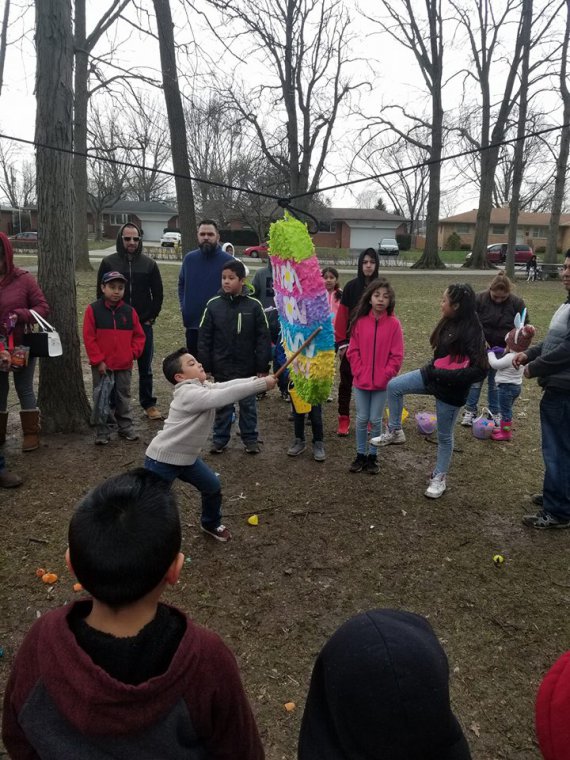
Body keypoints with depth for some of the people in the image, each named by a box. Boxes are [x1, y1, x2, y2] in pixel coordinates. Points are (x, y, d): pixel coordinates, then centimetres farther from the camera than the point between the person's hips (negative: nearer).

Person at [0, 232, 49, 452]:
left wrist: (20, 315, -25)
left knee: (24, 389, 7)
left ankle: (31, 433, 18)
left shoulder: (23, 279, -9)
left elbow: (43, 307, -8)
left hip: (22, 345, -3)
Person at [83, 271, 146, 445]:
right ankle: (103, 432, 15)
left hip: (124, 365, 3)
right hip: (102, 365, -2)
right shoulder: (93, 310, -7)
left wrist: (133, 352, -7)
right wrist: (98, 361, -11)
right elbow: (88, 338, -8)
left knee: (124, 398, 14)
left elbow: (139, 335, 8)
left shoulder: (129, 311, 2)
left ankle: (126, 427, 26)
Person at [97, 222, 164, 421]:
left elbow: (157, 294, 7)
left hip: (144, 324, 1)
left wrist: (151, 317, 1)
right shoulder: (108, 262, 1)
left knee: (145, 368, 9)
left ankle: (148, 404, 19)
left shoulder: (149, 264, 4)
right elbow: (101, 294, 4)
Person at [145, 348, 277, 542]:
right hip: (162, 459, -9)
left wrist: (258, 379, -23)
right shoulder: (189, 394, -27)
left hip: (186, 456, 9)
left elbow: (227, 385, -8)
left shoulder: (203, 387, 1)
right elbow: (225, 396, -35)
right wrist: (261, 384, -34)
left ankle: (211, 524, 42)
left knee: (213, 487, 17)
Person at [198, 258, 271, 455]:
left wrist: (263, 367, -6)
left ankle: (250, 439, 26)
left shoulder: (254, 305, -8)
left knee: (248, 405, 12)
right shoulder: (213, 304, -4)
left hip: (247, 368, -1)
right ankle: (220, 439, 26)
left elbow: (263, 338, -5)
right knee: (222, 406, 13)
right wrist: (205, 367, -3)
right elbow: (204, 338, -1)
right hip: (221, 368, 1)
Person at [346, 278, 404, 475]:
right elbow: (353, 351, 0)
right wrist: (360, 373, -8)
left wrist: (384, 376, -11)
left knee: (375, 420, 8)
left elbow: (397, 356, -6)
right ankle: (360, 455, 24)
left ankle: (373, 456, 24)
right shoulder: (360, 322, -3)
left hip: (383, 383, -1)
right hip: (361, 381, 1)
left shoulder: (394, 324, -6)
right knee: (362, 419, 10)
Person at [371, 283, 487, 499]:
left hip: (450, 389, -7)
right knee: (394, 386, -4)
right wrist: (434, 369, 3)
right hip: (433, 375, 7)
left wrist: (446, 376, -28)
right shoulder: (449, 322, -3)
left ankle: (439, 477, 28)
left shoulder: (472, 332, -25)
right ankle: (395, 431, 12)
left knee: (444, 435, 8)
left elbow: (479, 370, -29)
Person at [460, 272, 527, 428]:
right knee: (476, 379, 6)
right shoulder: (479, 299, -14)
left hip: (503, 350, 1)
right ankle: (470, 410, 17)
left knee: (496, 382, 10)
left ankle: (495, 412, 22)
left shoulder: (517, 303, -11)